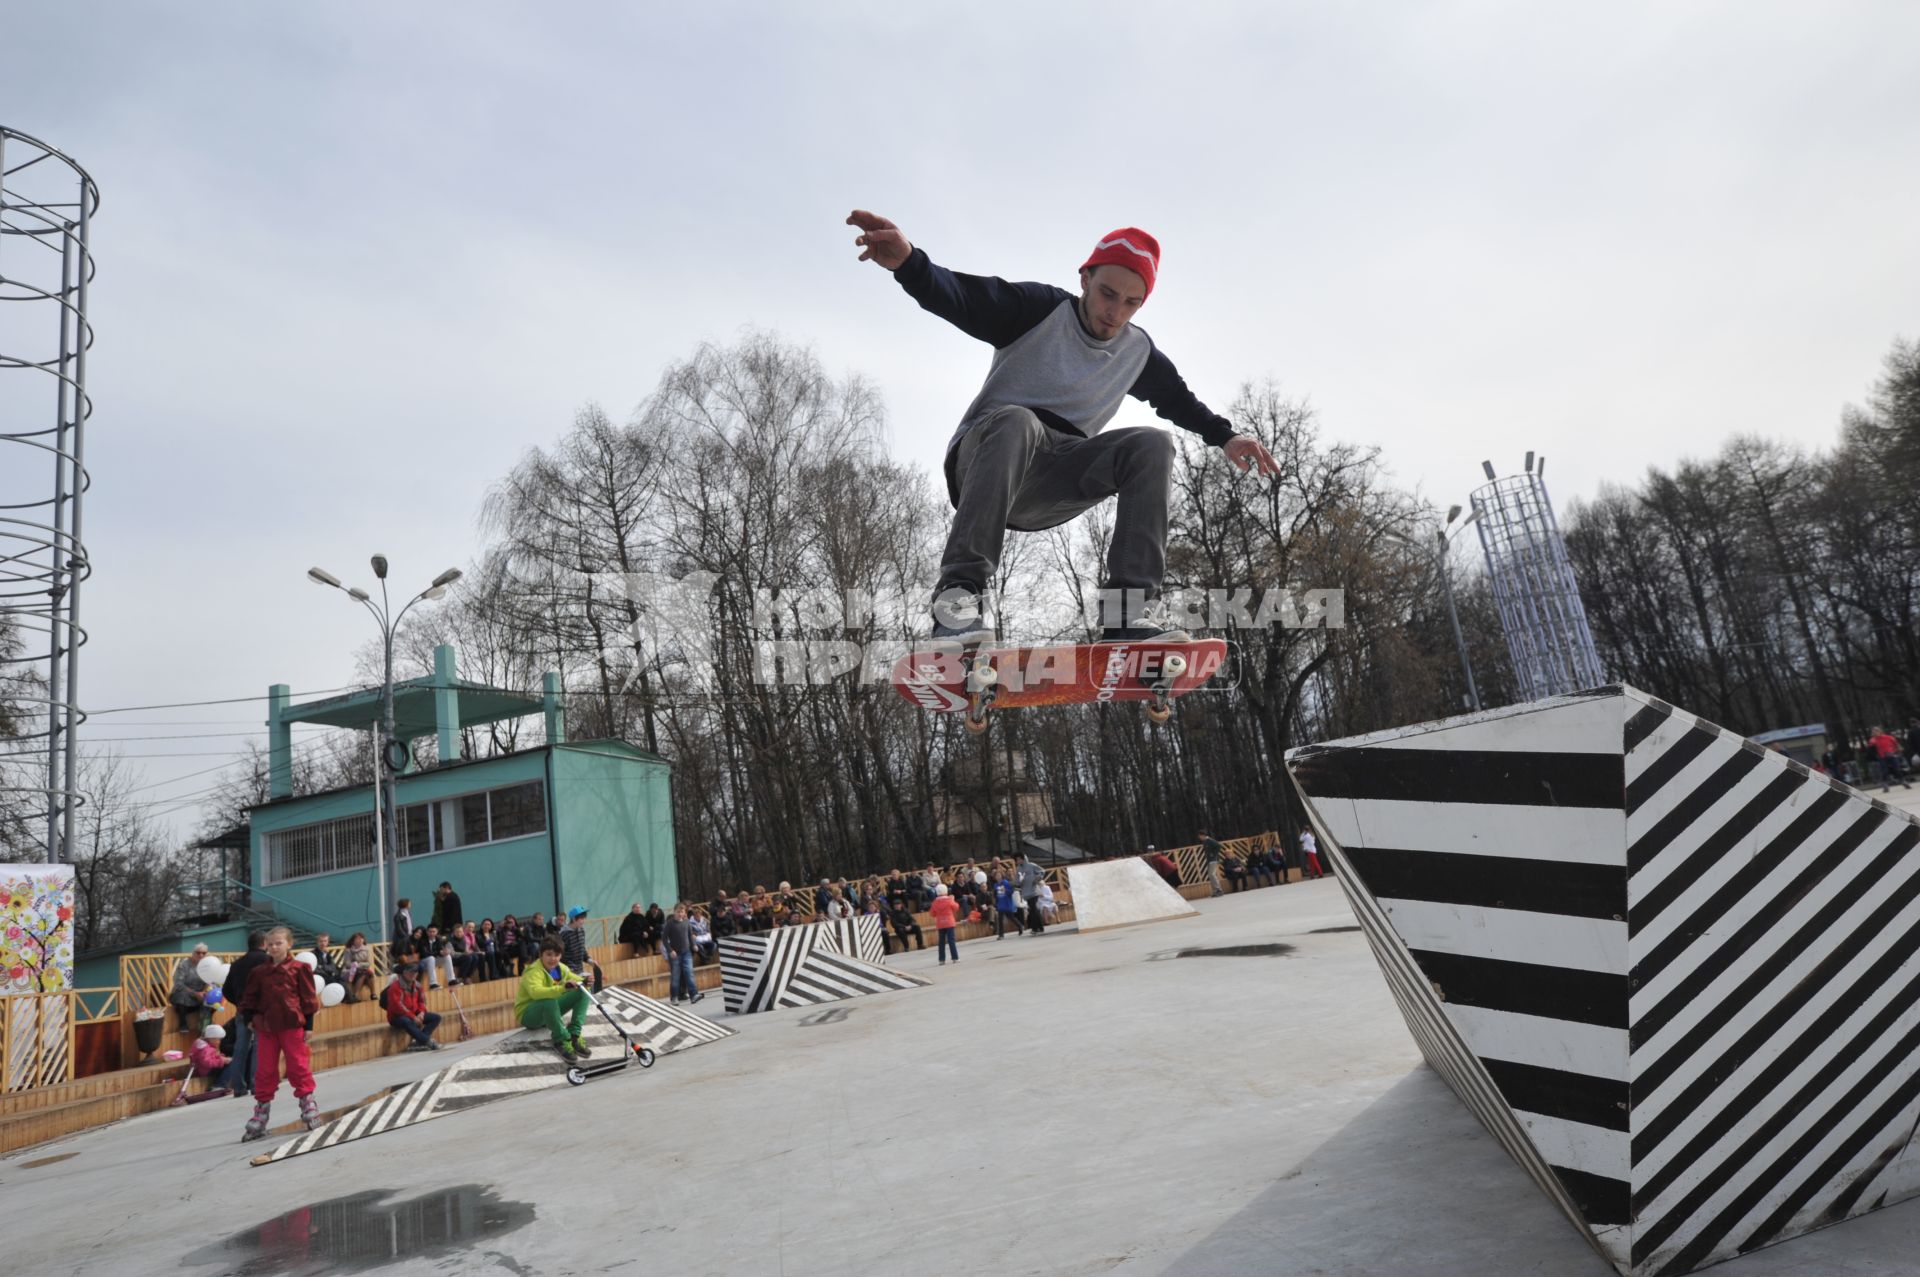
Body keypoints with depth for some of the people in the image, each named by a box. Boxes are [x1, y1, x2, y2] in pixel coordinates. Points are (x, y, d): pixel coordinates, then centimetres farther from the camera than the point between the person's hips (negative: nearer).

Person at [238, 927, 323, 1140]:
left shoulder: (299, 969, -3)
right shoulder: (259, 972, 7)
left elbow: (308, 998, -1)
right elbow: (250, 998, 12)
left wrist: (308, 1025, -3)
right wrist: (250, 1018, -3)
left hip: (292, 1026, -3)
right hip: (266, 1027, 3)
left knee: (298, 1065, 1)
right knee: (265, 1069, 9)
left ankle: (307, 1103, 11)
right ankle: (261, 1110, 17)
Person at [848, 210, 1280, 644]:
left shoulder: (1139, 352, 11)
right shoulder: (1040, 309, -7)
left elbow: (1179, 398, 28)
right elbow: (959, 297, -22)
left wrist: (1224, 435, 15)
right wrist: (908, 261, -41)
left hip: (1054, 487, 5)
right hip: (983, 458, -4)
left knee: (1153, 444, -16)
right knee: (1017, 421, -38)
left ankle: (1127, 613, -26)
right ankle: (959, 590, -40)